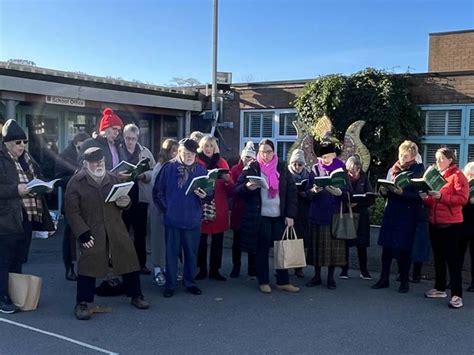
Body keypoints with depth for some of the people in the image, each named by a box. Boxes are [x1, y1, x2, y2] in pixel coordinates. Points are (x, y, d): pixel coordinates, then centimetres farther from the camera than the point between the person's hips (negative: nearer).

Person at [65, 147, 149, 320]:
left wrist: (125, 201, -5)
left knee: (129, 260, 7)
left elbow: (124, 200, 21)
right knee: (88, 265, -7)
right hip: (91, 233, -4)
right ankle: (82, 303, 9)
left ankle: (136, 296, 25)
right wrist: (82, 232, -15)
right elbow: (72, 211, -7)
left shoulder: (113, 179, 11)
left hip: (116, 230, 4)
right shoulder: (76, 182, -3)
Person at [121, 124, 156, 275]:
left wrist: (143, 175, -14)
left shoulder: (145, 151, 8)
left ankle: (141, 263, 18)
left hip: (140, 196, 2)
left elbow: (153, 171, 4)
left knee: (140, 231, 8)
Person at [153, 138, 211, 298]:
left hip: (193, 220, 2)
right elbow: (158, 192, 1)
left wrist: (204, 196, -17)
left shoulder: (200, 170, 2)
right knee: (171, 253, 6)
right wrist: (166, 208, -2)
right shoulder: (168, 168, -3)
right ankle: (170, 284, 18)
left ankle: (190, 282, 26)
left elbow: (209, 194, 4)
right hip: (172, 219, -2)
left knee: (191, 253, 11)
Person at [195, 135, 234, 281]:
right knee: (201, 240, -1)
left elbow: (230, 189, 7)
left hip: (219, 207, 3)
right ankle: (202, 270, 12)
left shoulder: (221, 162, 11)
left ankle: (215, 270, 15)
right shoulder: (196, 162, 3)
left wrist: (227, 180, -13)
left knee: (217, 240, 5)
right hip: (201, 207, -2)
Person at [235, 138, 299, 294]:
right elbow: (238, 189, -1)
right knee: (262, 249, 4)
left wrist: (290, 215, -2)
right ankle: (263, 282, 16)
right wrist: (247, 187, -23)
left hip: (279, 216, 2)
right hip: (259, 217, -2)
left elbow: (292, 192, 6)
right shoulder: (251, 168, 2)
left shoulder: (282, 169, 8)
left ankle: (283, 281, 17)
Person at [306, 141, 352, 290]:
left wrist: (339, 193, -23)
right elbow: (308, 193, 3)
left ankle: (331, 277, 15)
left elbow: (349, 194, -2)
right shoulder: (315, 169, 4)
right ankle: (317, 276, 17)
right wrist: (314, 191, -20)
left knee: (333, 245, 2)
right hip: (318, 214, 1)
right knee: (317, 245, 4)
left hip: (335, 214, -1)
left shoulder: (341, 169, 1)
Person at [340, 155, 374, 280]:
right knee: (344, 243, 4)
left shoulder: (364, 178, -1)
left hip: (360, 215, 1)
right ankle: (344, 270, 16)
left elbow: (371, 199, -4)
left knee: (361, 244, 5)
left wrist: (358, 203, -17)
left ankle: (364, 271, 16)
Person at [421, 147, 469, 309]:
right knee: (438, 257, 14)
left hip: (451, 224, -7)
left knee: (453, 259, -6)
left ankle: (457, 295, -4)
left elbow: (463, 198, -17)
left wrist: (441, 196, -25)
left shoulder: (457, 176, -6)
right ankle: (439, 288, 25)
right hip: (435, 223, 8)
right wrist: (426, 198, 0)